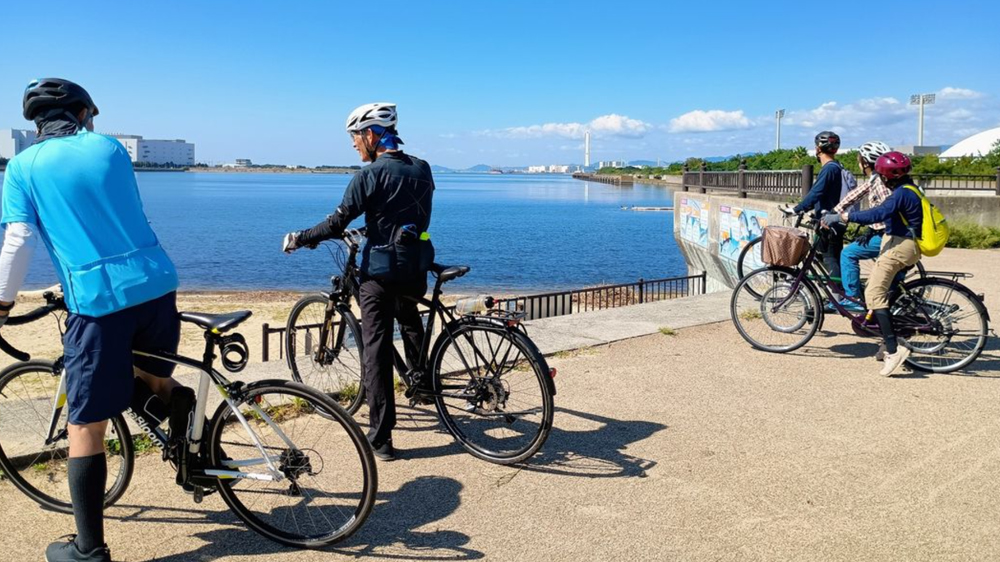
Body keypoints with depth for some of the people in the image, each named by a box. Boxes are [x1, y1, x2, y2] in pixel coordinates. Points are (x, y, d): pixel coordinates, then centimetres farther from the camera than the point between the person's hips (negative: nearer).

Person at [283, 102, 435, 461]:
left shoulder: (371, 174, -12)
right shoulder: (422, 169, 7)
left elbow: (338, 223, -14)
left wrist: (299, 239, 2)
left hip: (380, 270, -6)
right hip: (416, 267, 6)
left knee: (376, 350, -1)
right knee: (410, 324, 33)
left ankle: (381, 439, 0)